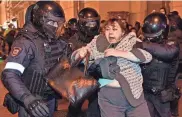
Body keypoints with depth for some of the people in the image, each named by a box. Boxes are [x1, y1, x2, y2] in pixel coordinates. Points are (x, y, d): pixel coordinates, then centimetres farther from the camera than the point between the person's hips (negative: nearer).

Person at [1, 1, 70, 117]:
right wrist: (28, 99, -42)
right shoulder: (26, 42, -20)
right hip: (32, 103, -7)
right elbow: (9, 75, -30)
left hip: (50, 99, 7)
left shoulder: (55, 41, 5)